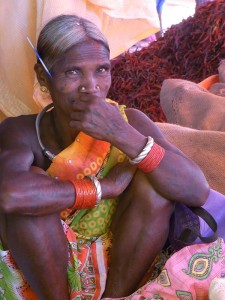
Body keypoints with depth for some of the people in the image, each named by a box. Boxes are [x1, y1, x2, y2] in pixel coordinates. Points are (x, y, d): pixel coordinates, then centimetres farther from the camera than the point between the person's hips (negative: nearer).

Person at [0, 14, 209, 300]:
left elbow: (198, 192, -25)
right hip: (44, 276, -1)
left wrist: (123, 135, -36)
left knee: (153, 182, -21)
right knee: (31, 186, -28)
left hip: (121, 270, 2)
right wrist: (105, 187, -30)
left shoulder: (129, 121, -14)